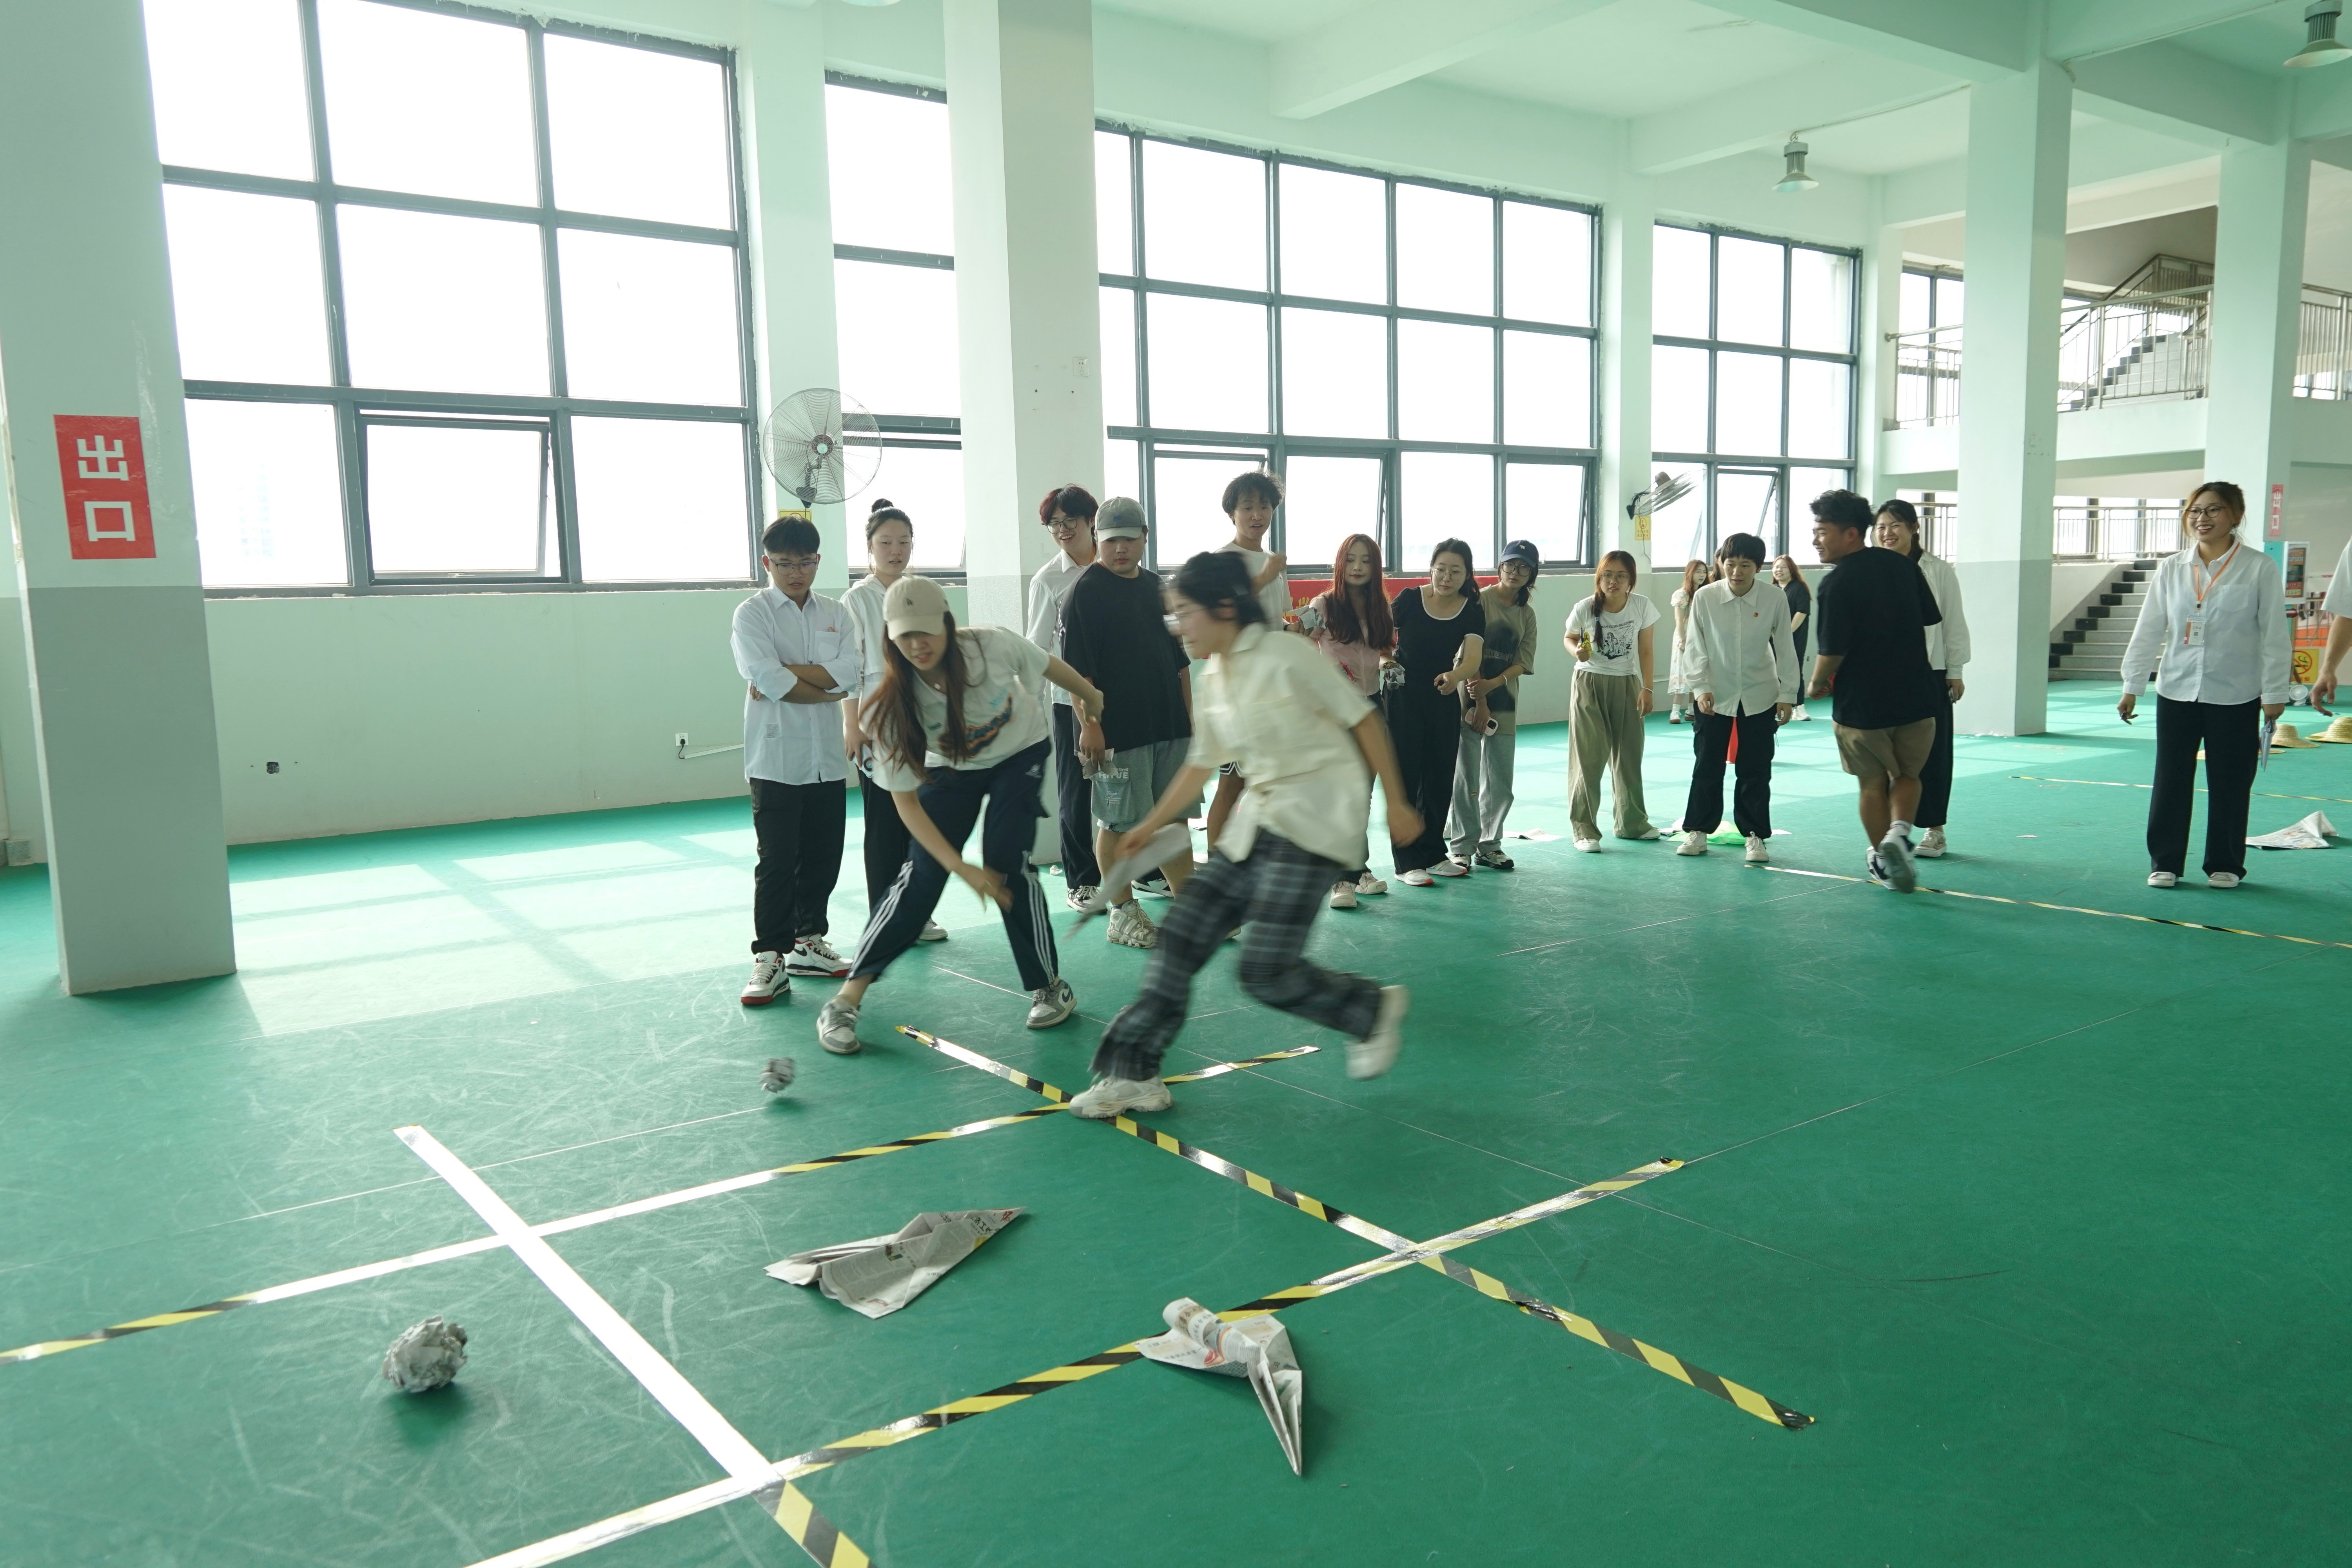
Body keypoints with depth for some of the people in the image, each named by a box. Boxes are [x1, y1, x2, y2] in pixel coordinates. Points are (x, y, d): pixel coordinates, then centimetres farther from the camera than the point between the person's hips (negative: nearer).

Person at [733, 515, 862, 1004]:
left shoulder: (836, 614, 10)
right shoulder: (753, 613, -2)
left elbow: (850, 674, -6)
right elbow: (766, 678, -17)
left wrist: (786, 673, -14)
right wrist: (825, 689, -10)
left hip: (827, 755, 5)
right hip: (776, 756, -4)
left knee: (824, 857, 10)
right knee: (777, 862, -5)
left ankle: (809, 943, 25)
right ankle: (770, 960, 1)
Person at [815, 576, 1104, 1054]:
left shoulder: (994, 646, -31)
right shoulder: (895, 704, -29)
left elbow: (1048, 666, -8)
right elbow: (905, 799, -24)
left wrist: (1091, 698, 11)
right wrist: (961, 867, -31)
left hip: (1022, 752, 0)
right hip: (952, 769, 1)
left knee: (1007, 861, -16)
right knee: (922, 873, -12)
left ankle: (1051, 987, 2)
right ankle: (848, 998, -5)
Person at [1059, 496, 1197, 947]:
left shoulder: (1156, 588, 14)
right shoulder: (1084, 592, -7)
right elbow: (1077, 668, -14)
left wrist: (1189, 715, 17)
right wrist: (1089, 724, -20)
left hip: (1170, 726, 7)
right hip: (1118, 732, -7)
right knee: (1119, 824, 0)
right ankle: (1122, 914, 12)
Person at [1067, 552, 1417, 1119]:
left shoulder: (1285, 658, -14)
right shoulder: (1213, 680, 9)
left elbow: (1363, 721, -8)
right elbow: (1201, 764, 21)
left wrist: (1395, 803, -5)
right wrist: (1151, 826, 21)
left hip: (1315, 821, -8)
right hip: (1257, 818, 8)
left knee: (1265, 972, -12)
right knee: (1181, 936, 1)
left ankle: (1373, 1010, 15)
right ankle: (1133, 1075, 9)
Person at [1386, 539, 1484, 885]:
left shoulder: (1472, 613, -3)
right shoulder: (1409, 600, -8)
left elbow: (1472, 659, -17)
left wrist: (1456, 676, -39)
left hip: (1444, 703, 3)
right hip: (1403, 699, -3)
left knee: (1441, 779, 10)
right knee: (1406, 777, -2)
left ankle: (1434, 854, 26)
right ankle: (1408, 862, 5)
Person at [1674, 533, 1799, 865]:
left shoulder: (1775, 600, -11)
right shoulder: (1704, 598, -11)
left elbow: (1785, 650, -3)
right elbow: (1696, 648, -4)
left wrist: (1787, 695, -4)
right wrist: (1701, 688, -12)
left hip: (1759, 697, 0)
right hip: (1713, 697, 0)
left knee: (1756, 770, 4)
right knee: (1707, 766, 8)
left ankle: (1755, 835, 16)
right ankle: (1697, 831, 20)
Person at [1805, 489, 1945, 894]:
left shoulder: (1835, 585, -18)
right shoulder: (1903, 566, 1)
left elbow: (1831, 652, -20)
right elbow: (1931, 619, 13)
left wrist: (1817, 685, -1)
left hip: (1860, 705, -4)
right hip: (1916, 697, 4)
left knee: (1873, 785, 15)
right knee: (1908, 775, 21)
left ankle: (1884, 862, 24)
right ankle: (1899, 831, -5)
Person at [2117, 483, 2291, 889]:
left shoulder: (2259, 569, -4)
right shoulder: (2171, 569, 4)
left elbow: (2275, 635, -3)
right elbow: (2149, 630, 6)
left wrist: (2274, 694, -5)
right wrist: (2132, 686, 4)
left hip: (2234, 696, -2)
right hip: (2176, 691, 2)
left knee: (2230, 783, 6)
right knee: (2171, 780, 5)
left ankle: (2225, 865, 20)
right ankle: (2165, 862, 15)